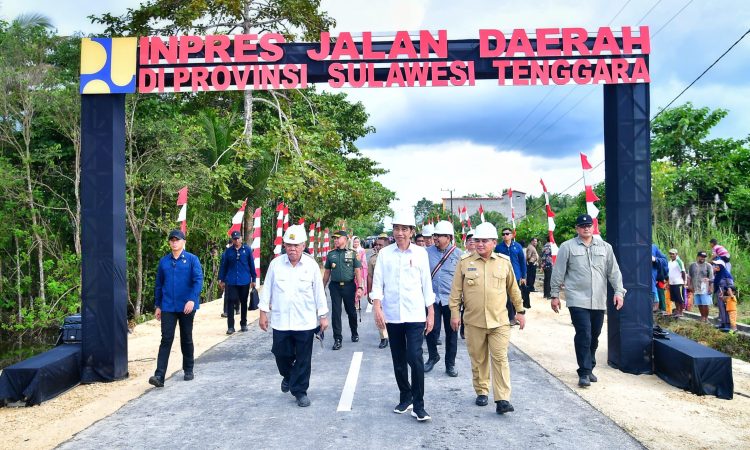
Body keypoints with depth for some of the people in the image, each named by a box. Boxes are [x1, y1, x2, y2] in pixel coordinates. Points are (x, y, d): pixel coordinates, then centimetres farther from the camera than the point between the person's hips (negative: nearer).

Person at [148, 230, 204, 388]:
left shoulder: (192, 259, -3)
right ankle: (159, 376, -7)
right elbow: (158, 284, 13)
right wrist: (158, 306, 12)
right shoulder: (163, 261, 7)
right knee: (166, 340, -5)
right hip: (168, 308, 2)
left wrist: (192, 300, -23)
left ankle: (188, 370, 26)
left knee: (186, 339, 11)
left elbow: (198, 280, -11)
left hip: (186, 307, -2)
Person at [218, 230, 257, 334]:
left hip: (245, 282, 0)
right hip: (231, 282, 0)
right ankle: (230, 326, 1)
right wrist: (222, 280, 2)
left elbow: (252, 265, 2)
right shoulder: (228, 251, 1)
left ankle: (243, 324, 24)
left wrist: (253, 279, 3)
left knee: (244, 303, 12)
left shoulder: (247, 250, -1)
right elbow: (223, 266, 4)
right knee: (230, 303, -4)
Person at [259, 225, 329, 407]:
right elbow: (267, 289, 6)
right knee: (281, 354, 10)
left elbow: (319, 292, 2)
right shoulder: (275, 264, -1)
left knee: (303, 359, 5)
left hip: (306, 322, -1)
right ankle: (288, 376, 42)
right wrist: (263, 313, 5)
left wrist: (323, 316, 3)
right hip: (280, 321, 1)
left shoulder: (312, 265, -3)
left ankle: (300, 391, 20)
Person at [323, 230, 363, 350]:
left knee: (351, 311, 9)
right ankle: (337, 339, 5)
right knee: (336, 312, -1)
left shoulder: (352, 253, 1)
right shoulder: (331, 254, 8)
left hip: (349, 286, -1)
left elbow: (357, 271, -1)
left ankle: (354, 333, 31)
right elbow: (327, 272, 13)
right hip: (335, 286, 2)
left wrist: (360, 287, -9)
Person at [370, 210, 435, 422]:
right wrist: (377, 309, -9)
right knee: (398, 361, 11)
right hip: (392, 315, 2)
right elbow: (377, 283, 2)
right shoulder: (384, 253, 3)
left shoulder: (420, 253, 2)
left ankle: (418, 405, 0)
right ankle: (405, 398, 28)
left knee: (415, 358, -11)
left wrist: (431, 313, 5)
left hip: (415, 315, -2)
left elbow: (426, 285, 5)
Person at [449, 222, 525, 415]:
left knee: (500, 358, -4)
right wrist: (454, 313, 0)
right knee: (478, 359, 11)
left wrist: (520, 311, 14)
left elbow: (513, 289, 13)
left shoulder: (504, 262, 3)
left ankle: (502, 399, -2)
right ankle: (481, 392, 27)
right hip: (473, 321, 0)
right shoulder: (465, 262, 0)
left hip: (499, 321, 0)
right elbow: (456, 290, 3)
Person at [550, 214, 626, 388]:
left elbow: (614, 271, 11)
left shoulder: (605, 247, 10)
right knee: (583, 336, -11)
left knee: (594, 337, 13)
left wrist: (618, 291, 2)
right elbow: (558, 273, 2)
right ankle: (584, 373, -4)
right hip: (578, 300, -4)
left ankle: (589, 368, 29)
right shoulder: (567, 247, 0)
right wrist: (555, 295, 2)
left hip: (599, 301, 4)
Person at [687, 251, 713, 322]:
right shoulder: (692, 266, 10)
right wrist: (689, 285, 6)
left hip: (705, 288, -3)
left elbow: (711, 278, -2)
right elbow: (689, 277, 15)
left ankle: (706, 317, 6)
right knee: (699, 304, 8)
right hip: (695, 288, 3)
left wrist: (711, 287, -7)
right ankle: (702, 316, 20)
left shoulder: (708, 266, 0)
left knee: (705, 304, -6)